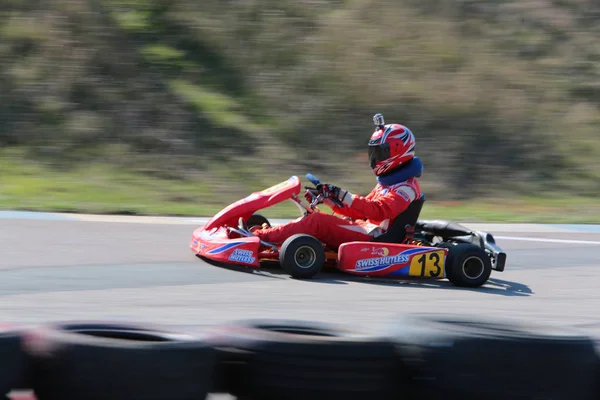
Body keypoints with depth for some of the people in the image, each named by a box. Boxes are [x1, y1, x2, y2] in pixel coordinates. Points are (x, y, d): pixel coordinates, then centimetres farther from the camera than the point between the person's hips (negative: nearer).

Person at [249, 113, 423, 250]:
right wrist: (327, 199, 13)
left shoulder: (406, 188, -9)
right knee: (314, 218, 2)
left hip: (370, 238, -10)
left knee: (318, 222, -21)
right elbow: (358, 211, 24)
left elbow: (378, 211, -25)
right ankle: (267, 233, -10)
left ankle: (260, 237, -23)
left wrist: (343, 196, -29)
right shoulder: (388, 183, 24)